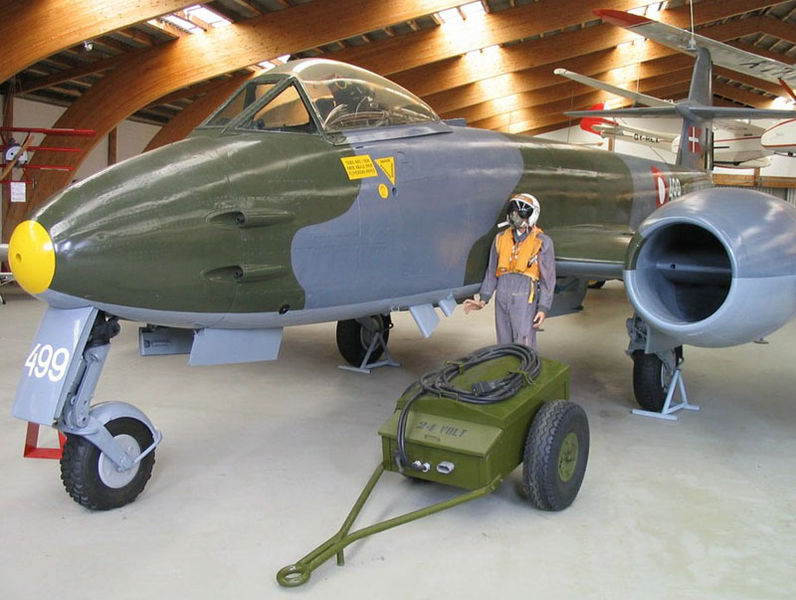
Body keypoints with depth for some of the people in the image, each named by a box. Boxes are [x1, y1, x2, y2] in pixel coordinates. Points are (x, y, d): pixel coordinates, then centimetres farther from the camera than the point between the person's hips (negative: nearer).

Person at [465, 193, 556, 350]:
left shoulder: (542, 242, 0)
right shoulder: (501, 238, 12)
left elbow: (548, 278, -1)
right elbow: (491, 272, 17)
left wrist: (543, 308, -8)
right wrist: (483, 300, 11)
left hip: (525, 300, -5)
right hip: (502, 299, 5)